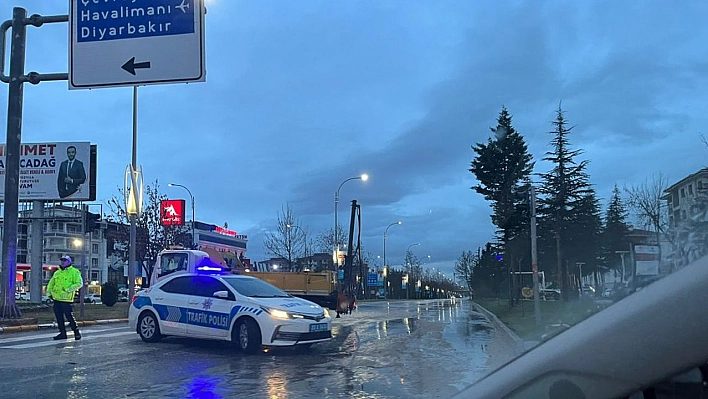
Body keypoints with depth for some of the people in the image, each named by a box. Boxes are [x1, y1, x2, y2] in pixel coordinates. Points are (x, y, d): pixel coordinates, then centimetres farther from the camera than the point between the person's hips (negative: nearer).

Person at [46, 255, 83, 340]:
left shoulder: (74, 272, -2)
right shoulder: (57, 273, 19)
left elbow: (79, 283, -11)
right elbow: (51, 283, 26)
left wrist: (69, 289, -20)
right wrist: (49, 292, 12)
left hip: (66, 298, -7)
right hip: (56, 298, 7)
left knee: (69, 316, -7)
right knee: (58, 316, 7)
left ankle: (76, 331, 6)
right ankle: (62, 333, 15)